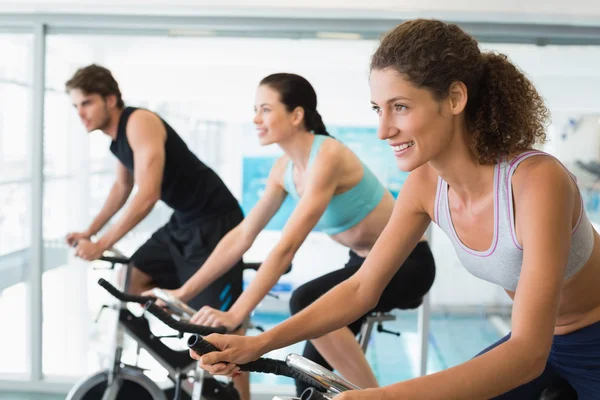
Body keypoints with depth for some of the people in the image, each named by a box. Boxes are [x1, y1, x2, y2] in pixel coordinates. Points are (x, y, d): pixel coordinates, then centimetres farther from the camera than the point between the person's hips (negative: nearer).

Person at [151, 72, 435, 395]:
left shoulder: (327, 157, -27)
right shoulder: (284, 168, -2)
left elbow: (286, 248, -34)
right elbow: (241, 236, 0)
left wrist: (235, 314, -39)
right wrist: (183, 292, -4)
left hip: (406, 261, -8)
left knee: (307, 303, -30)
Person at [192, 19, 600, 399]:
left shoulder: (536, 181, -31)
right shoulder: (425, 184, -13)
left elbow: (528, 352, -36)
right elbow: (361, 289, -6)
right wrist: (258, 344, -16)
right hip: (537, 343, 5)